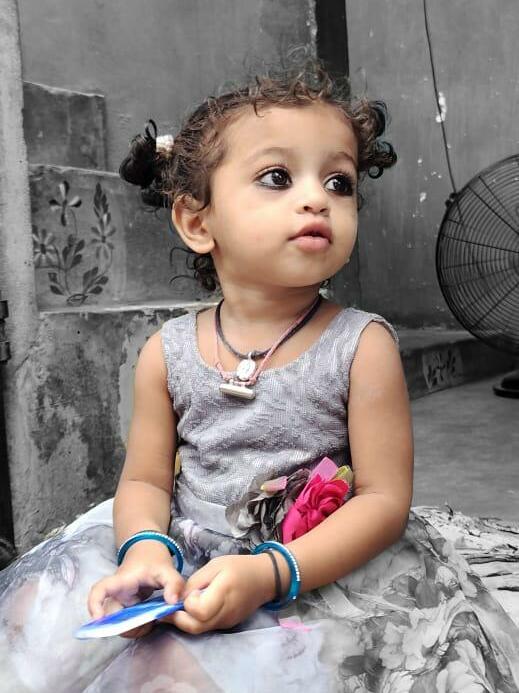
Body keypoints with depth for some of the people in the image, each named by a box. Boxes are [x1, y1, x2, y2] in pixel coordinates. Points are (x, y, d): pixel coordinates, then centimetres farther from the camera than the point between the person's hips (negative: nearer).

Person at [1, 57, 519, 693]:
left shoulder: (362, 345, -12)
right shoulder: (168, 353, -3)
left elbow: (385, 498, -12)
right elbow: (145, 479, 4)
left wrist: (269, 574, -24)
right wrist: (146, 549, -19)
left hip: (323, 574, -3)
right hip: (187, 564, 4)